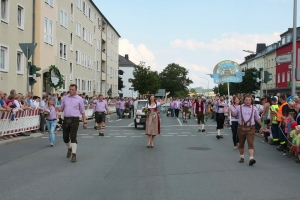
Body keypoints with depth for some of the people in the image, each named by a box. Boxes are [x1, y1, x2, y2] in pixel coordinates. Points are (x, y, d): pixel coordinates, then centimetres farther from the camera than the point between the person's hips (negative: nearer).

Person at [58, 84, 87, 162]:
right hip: (66, 119, 4)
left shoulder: (79, 99, 2)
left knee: (73, 137, -12)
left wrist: (85, 122, 3)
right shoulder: (65, 98, 11)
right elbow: (61, 108, 18)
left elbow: (82, 111, 6)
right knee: (65, 137, 10)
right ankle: (69, 148, 39)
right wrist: (60, 109, -8)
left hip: (74, 120, -4)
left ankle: (74, 155, -8)